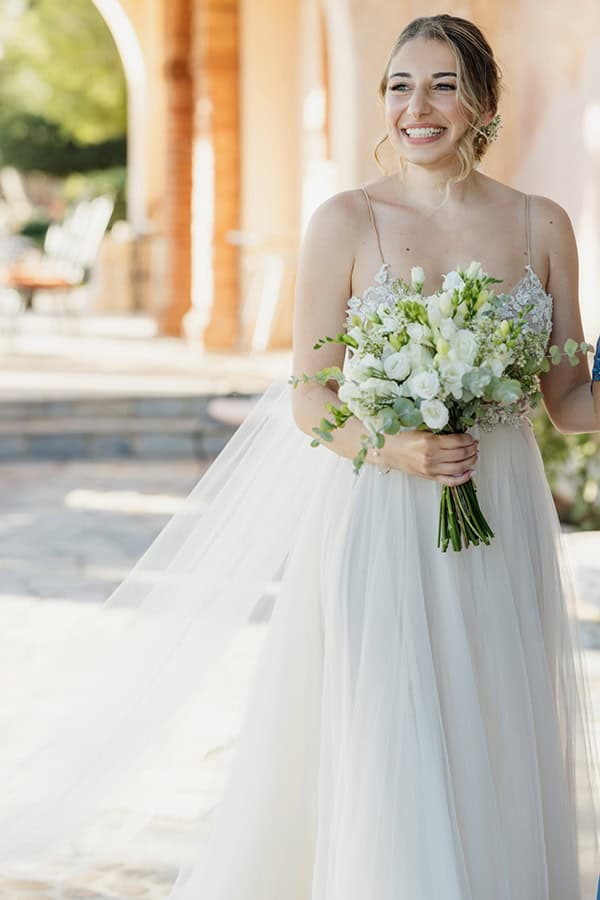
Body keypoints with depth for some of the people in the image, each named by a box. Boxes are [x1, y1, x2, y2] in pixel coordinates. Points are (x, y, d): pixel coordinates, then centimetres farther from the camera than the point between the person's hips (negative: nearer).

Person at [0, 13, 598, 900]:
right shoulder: (347, 222, -3)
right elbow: (310, 403, -4)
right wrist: (395, 447, -21)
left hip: (502, 529, 3)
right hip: (376, 527, -3)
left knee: (493, 757, 9)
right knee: (381, 765, -1)